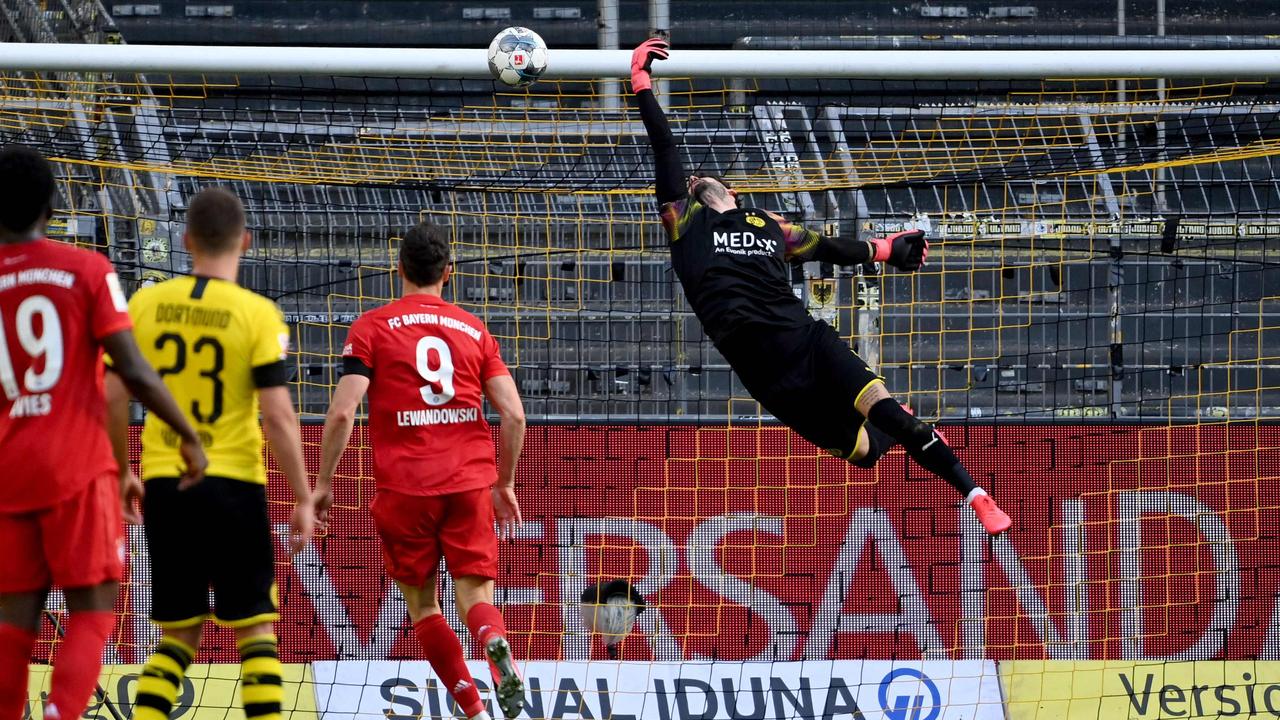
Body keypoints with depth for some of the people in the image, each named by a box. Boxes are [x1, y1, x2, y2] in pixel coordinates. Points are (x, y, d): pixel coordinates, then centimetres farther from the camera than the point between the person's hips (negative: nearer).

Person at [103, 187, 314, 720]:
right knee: (254, 627, 5)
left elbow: (113, 399, 4)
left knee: (178, 632, 12)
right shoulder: (258, 315, -7)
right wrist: (302, 500, -4)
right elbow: (278, 416, -11)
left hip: (163, 482, 3)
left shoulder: (145, 304, 2)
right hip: (233, 485, -3)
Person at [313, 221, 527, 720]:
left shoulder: (371, 328, 3)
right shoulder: (475, 330, 11)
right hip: (470, 482, 2)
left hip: (404, 486, -2)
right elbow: (514, 415, 6)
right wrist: (505, 484, 18)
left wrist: (323, 483, 2)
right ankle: (495, 643, -35)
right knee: (474, 598, 1)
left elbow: (342, 411, -7)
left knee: (423, 606, 11)